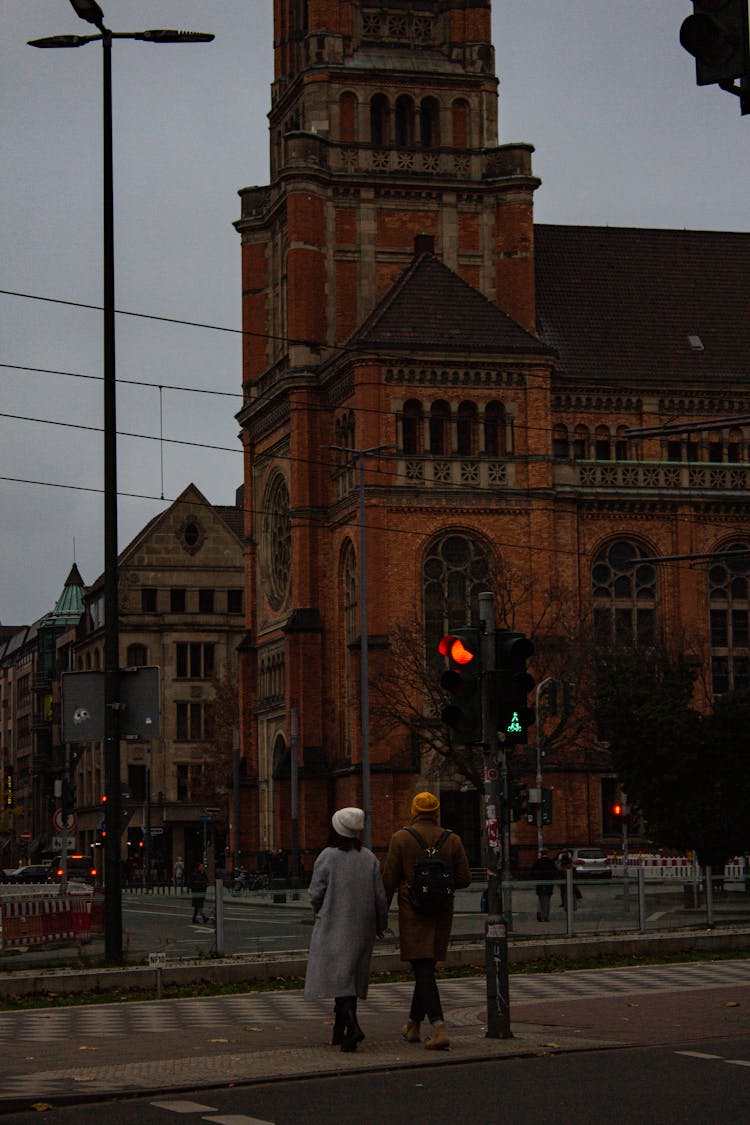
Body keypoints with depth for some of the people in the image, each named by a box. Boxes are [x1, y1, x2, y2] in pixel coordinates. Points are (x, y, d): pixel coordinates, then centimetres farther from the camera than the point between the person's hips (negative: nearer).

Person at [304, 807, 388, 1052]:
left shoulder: (327, 857, -11)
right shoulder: (369, 858, 0)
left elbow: (315, 894, -7)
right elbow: (380, 896, 3)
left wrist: (320, 912, 14)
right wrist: (380, 924, 16)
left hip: (333, 926, -4)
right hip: (361, 928, 4)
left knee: (339, 977, -6)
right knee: (351, 977, 14)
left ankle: (352, 1026, -25)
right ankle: (340, 1032, 21)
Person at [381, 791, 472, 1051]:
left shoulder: (400, 838, -5)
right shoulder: (452, 840, 2)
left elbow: (389, 880, -5)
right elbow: (464, 878, 2)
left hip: (413, 913, -4)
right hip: (441, 913, 4)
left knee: (423, 970, -7)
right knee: (426, 969, 18)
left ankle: (439, 1029, -21)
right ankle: (414, 1025, 29)